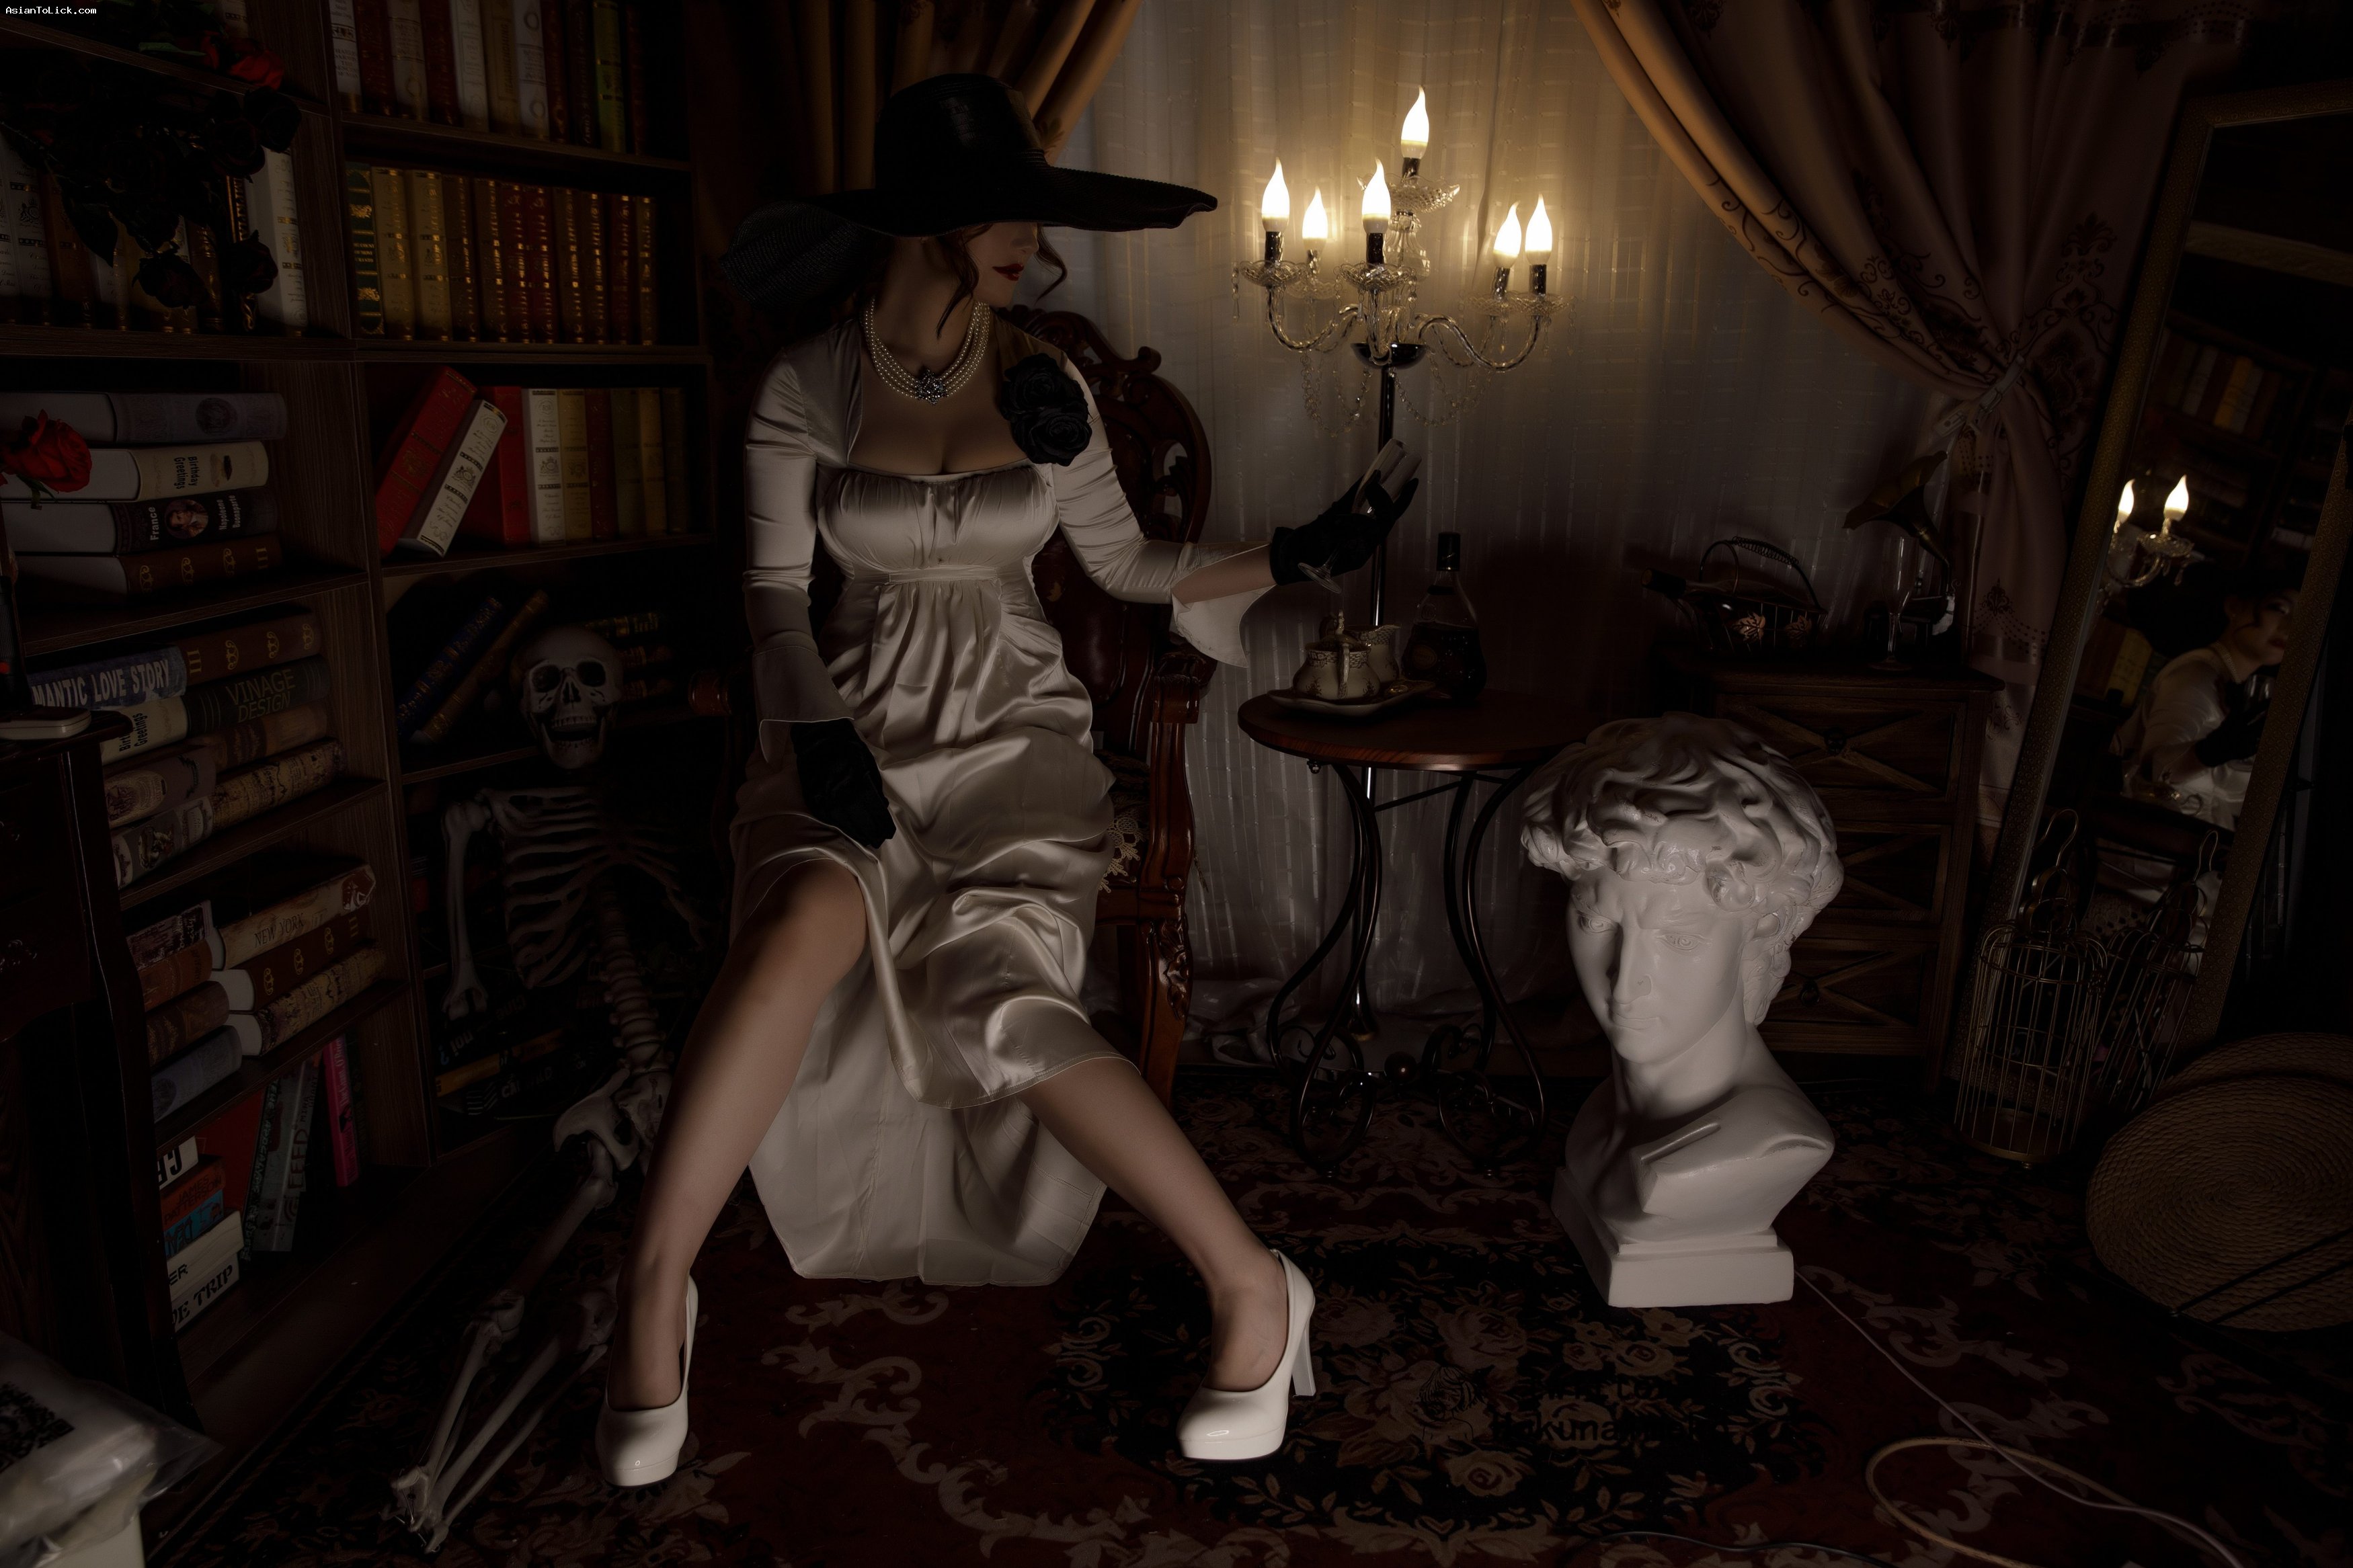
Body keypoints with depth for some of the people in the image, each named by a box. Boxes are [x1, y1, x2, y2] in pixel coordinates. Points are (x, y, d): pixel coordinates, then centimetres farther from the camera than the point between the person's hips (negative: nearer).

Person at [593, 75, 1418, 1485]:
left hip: (1013, 731, 0)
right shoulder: (806, 388, 0)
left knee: (1003, 994, -27)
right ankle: (654, 1289, -20)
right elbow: (775, 590, -2)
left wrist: (1290, 559, 4)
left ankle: (1251, 1285, -14)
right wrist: (818, 731, -20)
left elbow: (1127, 562, 14)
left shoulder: (1045, 386, 4)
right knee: (807, 917, -35)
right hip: (859, 723, 0)